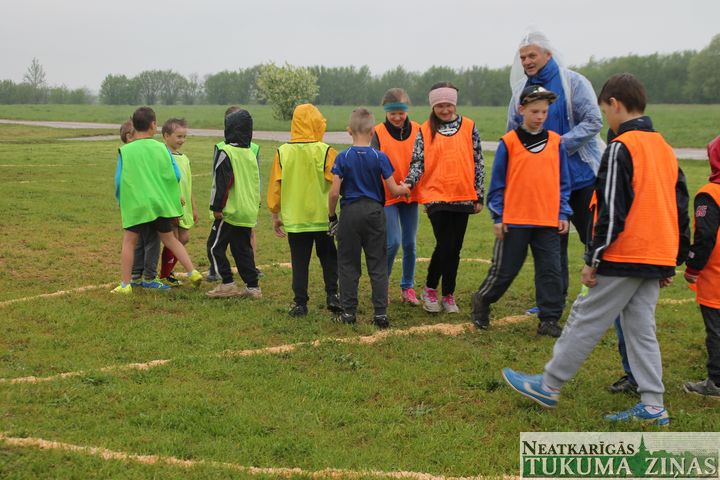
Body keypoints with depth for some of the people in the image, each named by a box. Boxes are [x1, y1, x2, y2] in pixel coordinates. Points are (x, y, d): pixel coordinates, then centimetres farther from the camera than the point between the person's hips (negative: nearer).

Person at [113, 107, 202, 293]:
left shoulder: (125, 151, -6)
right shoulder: (161, 148, -1)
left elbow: (119, 180, -2)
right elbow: (176, 175, 2)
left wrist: (121, 201, 14)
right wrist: (167, 192, 21)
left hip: (136, 204, -2)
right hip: (161, 203, 3)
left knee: (129, 241, 9)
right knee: (169, 238, 17)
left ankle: (125, 285, 8)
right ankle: (192, 273, 14)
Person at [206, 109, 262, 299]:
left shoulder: (226, 152, -12)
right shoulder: (251, 154, 12)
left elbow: (221, 182, -16)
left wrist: (216, 207, -11)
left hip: (230, 211, -8)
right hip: (249, 212, 8)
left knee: (215, 246, 2)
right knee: (243, 249, 13)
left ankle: (228, 284, -1)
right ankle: (253, 286, 12)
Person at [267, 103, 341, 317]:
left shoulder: (283, 152, -2)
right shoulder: (326, 151, -9)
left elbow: (275, 185, 1)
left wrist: (275, 215, 10)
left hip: (294, 218, 1)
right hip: (323, 217, -1)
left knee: (299, 261, 8)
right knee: (328, 258, 15)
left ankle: (300, 303, 8)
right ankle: (332, 295, 8)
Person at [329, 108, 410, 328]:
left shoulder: (342, 157, -5)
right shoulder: (380, 157, -5)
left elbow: (334, 192, -9)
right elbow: (393, 190, -3)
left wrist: (331, 216, 4)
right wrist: (405, 189, 18)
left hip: (350, 213, 0)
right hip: (374, 212, 1)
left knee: (348, 264, 9)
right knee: (378, 265, 7)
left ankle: (348, 312, 11)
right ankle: (380, 313, 7)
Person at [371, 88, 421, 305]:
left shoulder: (417, 130, 1)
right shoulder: (378, 133, -5)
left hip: (410, 194, 3)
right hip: (387, 195, -3)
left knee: (410, 243, 7)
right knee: (393, 242, -9)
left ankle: (407, 287, 21)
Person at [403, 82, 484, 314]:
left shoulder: (469, 127, 6)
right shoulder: (425, 131, 4)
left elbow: (478, 162, 8)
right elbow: (418, 162, 2)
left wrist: (479, 196, 5)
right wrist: (409, 182, -18)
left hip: (462, 197, 2)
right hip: (436, 196, -2)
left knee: (455, 248, 6)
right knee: (444, 245, -10)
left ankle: (448, 295, 20)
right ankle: (430, 289, 10)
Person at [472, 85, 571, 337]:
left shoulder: (556, 141, 6)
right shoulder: (509, 141, -4)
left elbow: (563, 182, 10)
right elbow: (497, 182, -1)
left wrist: (563, 214, 4)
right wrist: (498, 217, -3)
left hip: (548, 222, 3)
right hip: (514, 221, -3)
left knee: (551, 271, 4)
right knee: (505, 269, 6)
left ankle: (549, 319, 14)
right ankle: (482, 301, 29)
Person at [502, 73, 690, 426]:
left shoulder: (621, 148, -13)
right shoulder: (665, 148, 13)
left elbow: (612, 212, -18)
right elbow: (679, 208, 16)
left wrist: (593, 260, -12)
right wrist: (673, 261, 21)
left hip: (624, 257, -8)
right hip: (657, 260, 8)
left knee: (585, 321, 2)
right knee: (641, 328, 12)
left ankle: (548, 386, 12)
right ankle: (652, 406, 13)